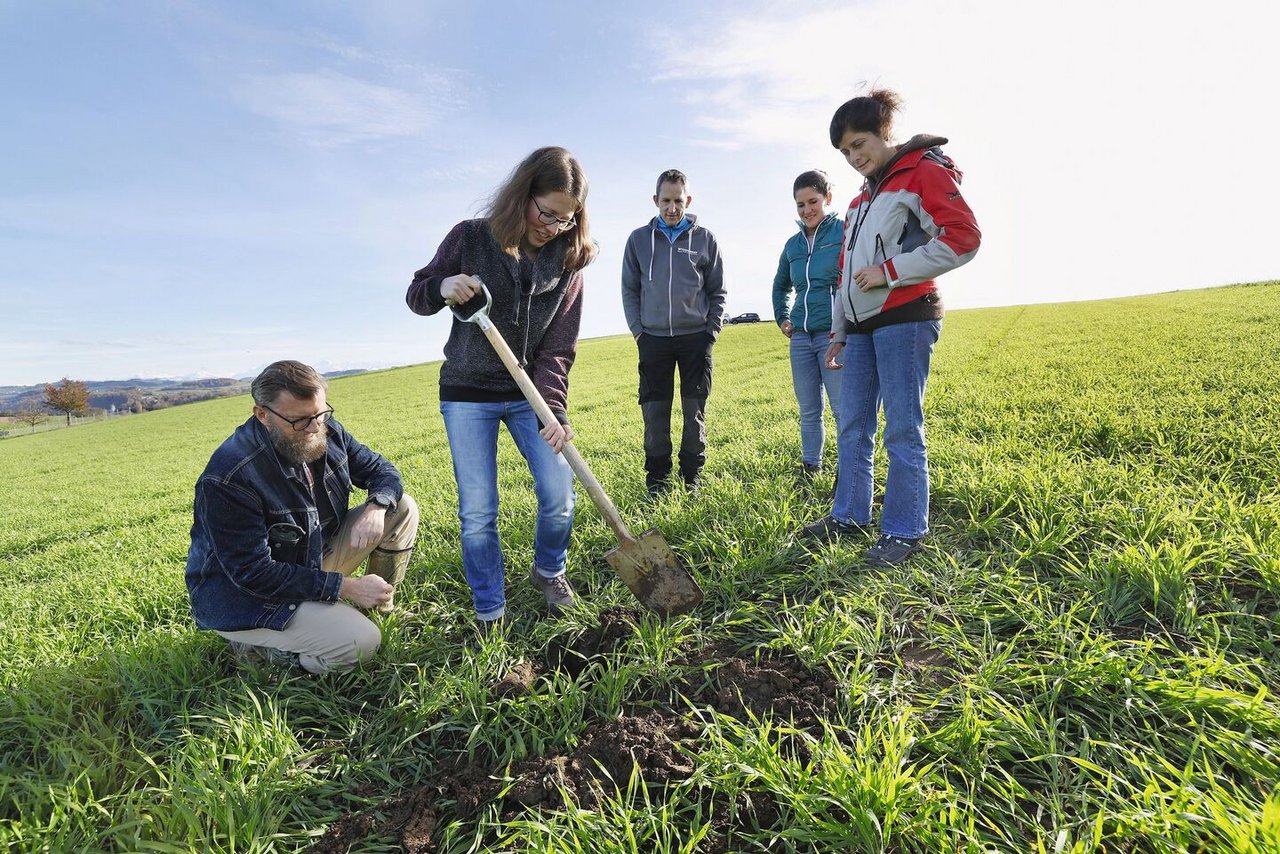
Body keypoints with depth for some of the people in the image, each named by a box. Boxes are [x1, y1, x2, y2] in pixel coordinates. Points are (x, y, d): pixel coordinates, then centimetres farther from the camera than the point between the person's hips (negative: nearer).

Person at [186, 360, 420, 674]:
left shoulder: (327, 432, -9)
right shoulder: (228, 479, -29)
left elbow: (382, 471, 1)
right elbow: (253, 573, -26)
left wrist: (376, 507, -23)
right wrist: (346, 587, -28)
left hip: (314, 558, 7)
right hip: (245, 593, -7)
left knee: (403, 509, -6)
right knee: (360, 642, -26)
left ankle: (380, 608, 11)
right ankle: (255, 643, 0)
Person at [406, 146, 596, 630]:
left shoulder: (567, 262, -3)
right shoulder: (471, 238, -8)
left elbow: (558, 349, -8)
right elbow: (416, 297, 0)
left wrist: (554, 410, -22)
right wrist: (441, 287, -24)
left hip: (530, 393, 2)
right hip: (467, 394, -1)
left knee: (559, 494, -4)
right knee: (477, 511, 0)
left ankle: (548, 571, 28)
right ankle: (489, 614, 20)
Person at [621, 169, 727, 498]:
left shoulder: (704, 239, 5)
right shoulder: (639, 239, 6)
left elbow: (717, 291, 8)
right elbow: (630, 290, 9)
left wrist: (712, 330, -1)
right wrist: (638, 331, 0)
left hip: (695, 337, 0)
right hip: (653, 338, 0)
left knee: (695, 410, 4)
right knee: (655, 411, 1)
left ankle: (692, 474, 16)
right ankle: (657, 477, 13)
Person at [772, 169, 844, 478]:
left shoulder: (846, 231, -2)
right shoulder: (793, 244, 15)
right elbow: (780, 286, 31)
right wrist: (781, 318, 19)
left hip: (835, 335, -6)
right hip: (801, 337, 6)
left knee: (844, 409, -4)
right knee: (808, 412, 11)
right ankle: (809, 471, 22)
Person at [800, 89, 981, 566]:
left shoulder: (924, 170, 1)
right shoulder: (863, 196, 23)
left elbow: (964, 237, -10)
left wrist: (889, 271, -12)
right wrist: (839, 332, 22)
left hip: (905, 318, -8)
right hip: (862, 325, 8)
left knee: (902, 429, -7)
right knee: (852, 426, 8)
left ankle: (905, 531, 2)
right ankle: (850, 515, 18)